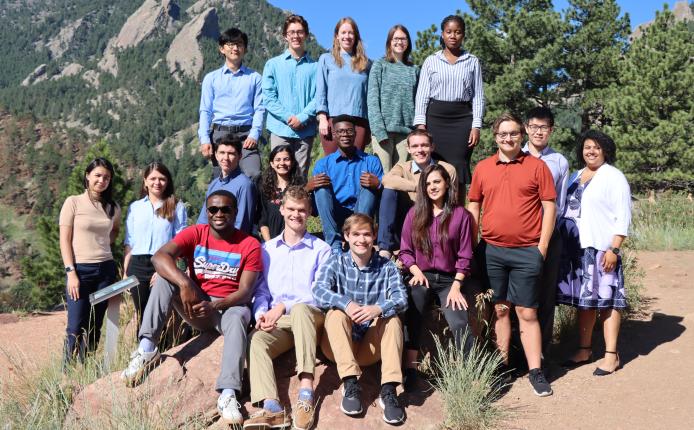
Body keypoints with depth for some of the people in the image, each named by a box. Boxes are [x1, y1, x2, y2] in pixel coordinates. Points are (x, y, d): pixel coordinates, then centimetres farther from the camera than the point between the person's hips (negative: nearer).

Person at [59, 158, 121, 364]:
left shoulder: (113, 207, 9)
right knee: (76, 326, -5)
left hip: (105, 270, 4)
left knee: (95, 326, 7)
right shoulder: (73, 202, -2)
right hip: (80, 270, -4)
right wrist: (71, 272, -12)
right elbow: (64, 240, -4)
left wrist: (106, 242, 7)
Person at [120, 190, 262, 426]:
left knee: (237, 319, -37)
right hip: (196, 305, 2)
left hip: (230, 306, -2)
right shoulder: (195, 233, -2)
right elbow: (159, 256, -20)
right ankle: (147, 348, -26)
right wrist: (184, 284, -36)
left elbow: (246, 291, -13)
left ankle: (228, 395, -47)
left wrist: (214, 305, -30)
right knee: (166, 276, -21)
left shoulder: (250, 245, -5)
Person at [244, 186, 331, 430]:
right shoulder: (267, 249, 17)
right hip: (278, 322, 3)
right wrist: (261, 313, -8)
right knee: (255, 340, -28)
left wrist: (283, 306, -13)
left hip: (310, 318, -3)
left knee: (300, 310, -37)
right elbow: (261, 290, 14)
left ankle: (306, 392, -43)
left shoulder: (321, 249, 6)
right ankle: (271, 407, -46)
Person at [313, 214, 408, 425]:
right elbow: (319, 291, -21)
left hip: (372, 345, 1)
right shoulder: (335, 264, -1)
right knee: (336, 313, -27)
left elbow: (401, 299, -16)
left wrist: (379, 308, -38)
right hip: (339, 345, 0)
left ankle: (388, 390, -31)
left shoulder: (387, 266, 1)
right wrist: (346, 303, -40)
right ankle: (350, 385, -31)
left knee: (393, 318, -24)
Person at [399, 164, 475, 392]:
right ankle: (410, 369, -23)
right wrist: (416, 271, -5)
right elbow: (405, 251, 11)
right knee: (411, 314, -25)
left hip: (449, 280, -1)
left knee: (460, 324, -22)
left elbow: (464, 256, 3)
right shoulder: (414, 214, 9)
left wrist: (456, 286, -6)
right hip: (422, 277, 1)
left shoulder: (461, 215, 3)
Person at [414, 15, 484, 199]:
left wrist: (476, 126, -4)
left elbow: (478, 96, 7)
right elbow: (422, 94, 5)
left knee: (458, 171, -4)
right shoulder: (431, 61, 10)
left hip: (462, 118, 0)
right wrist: (420, 124, -6)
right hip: (435, 117, 0)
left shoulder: (472, 62, 10)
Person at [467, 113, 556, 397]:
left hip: (526, 252, -2)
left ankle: (535, 371, 10)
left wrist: (543, 245, -5)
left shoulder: (536, 166, 0)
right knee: (500, 309, 11)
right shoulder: (482, 168, 8)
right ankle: (501, 364, 21)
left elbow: (549, 206, 0)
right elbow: (473, 205, 14)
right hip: (491, 250, 3)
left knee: (527, 313, 2)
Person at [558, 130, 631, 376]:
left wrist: (614, 249, -15)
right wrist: (560, 243, 11)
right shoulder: (576, 177, 17)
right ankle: (584, 349, 19)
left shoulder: (614, 177, -2)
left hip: (601, 248, -6)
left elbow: (623, 217, -7)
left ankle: (611, 355, 1)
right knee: (583, 299, 10)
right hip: (576, 248, 6)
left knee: (606, 299, -4)